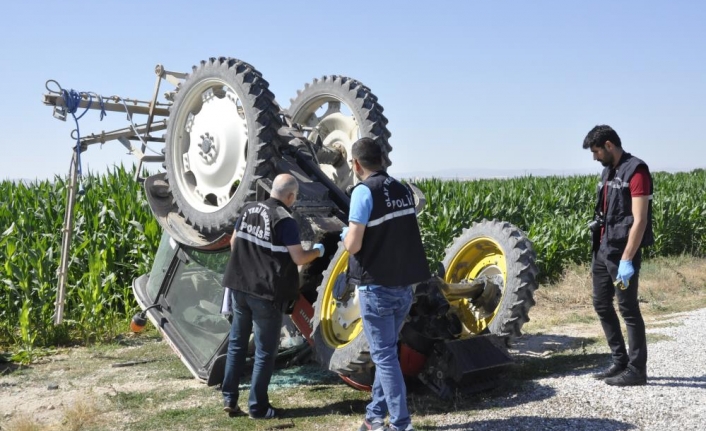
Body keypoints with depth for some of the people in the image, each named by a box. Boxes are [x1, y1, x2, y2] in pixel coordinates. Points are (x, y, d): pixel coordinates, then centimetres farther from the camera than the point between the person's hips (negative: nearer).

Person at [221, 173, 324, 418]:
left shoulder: (248, 210, 6)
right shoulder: (285, 221, -14)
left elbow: (234, 243, 16)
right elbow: (299, 259, -13)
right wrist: (318, 251, 6)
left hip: (238, 286, 6)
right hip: (266, 293, -6)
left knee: (237, 343, 17)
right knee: (265, 351, 4)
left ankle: (229, 399, 19)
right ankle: (257, 407, 10)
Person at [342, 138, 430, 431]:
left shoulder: (364, 191, -14)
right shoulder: (404, 191, 7)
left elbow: (354, 245, -17)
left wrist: (345, 235, 5)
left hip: (377, 287, -7)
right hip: (404, 285, 7)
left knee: (384, 355, 2)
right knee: (386, 351, 18)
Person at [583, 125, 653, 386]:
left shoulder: (636, 171, -14)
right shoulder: (608, 171, 13)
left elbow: (639, 221, -19)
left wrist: (626, 260, -23)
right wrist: (598, 250, 17)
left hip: (622, 252, -9)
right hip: (603, 249, 9)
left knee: (628, 309, -2)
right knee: (601, 304, 13)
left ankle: (637, 370, 9)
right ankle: (620, 362, 23)